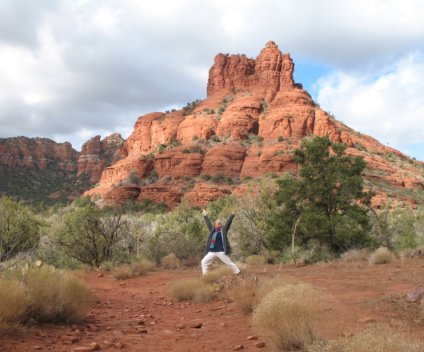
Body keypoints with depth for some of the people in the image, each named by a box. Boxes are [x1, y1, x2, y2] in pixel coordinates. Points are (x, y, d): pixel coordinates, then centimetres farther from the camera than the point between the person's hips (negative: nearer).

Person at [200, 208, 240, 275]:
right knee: (204, 262, 4)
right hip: (212, 252, 4)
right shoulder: (212, 230, 8)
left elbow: (228, 222, -9)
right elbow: (208, 223, 21)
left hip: (221, 252, -4)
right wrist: (205, 215, 30)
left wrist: (232, 214, -17)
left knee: (230, 263, 0)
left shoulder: (223, 230, -1)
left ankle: (238, 273, 12)